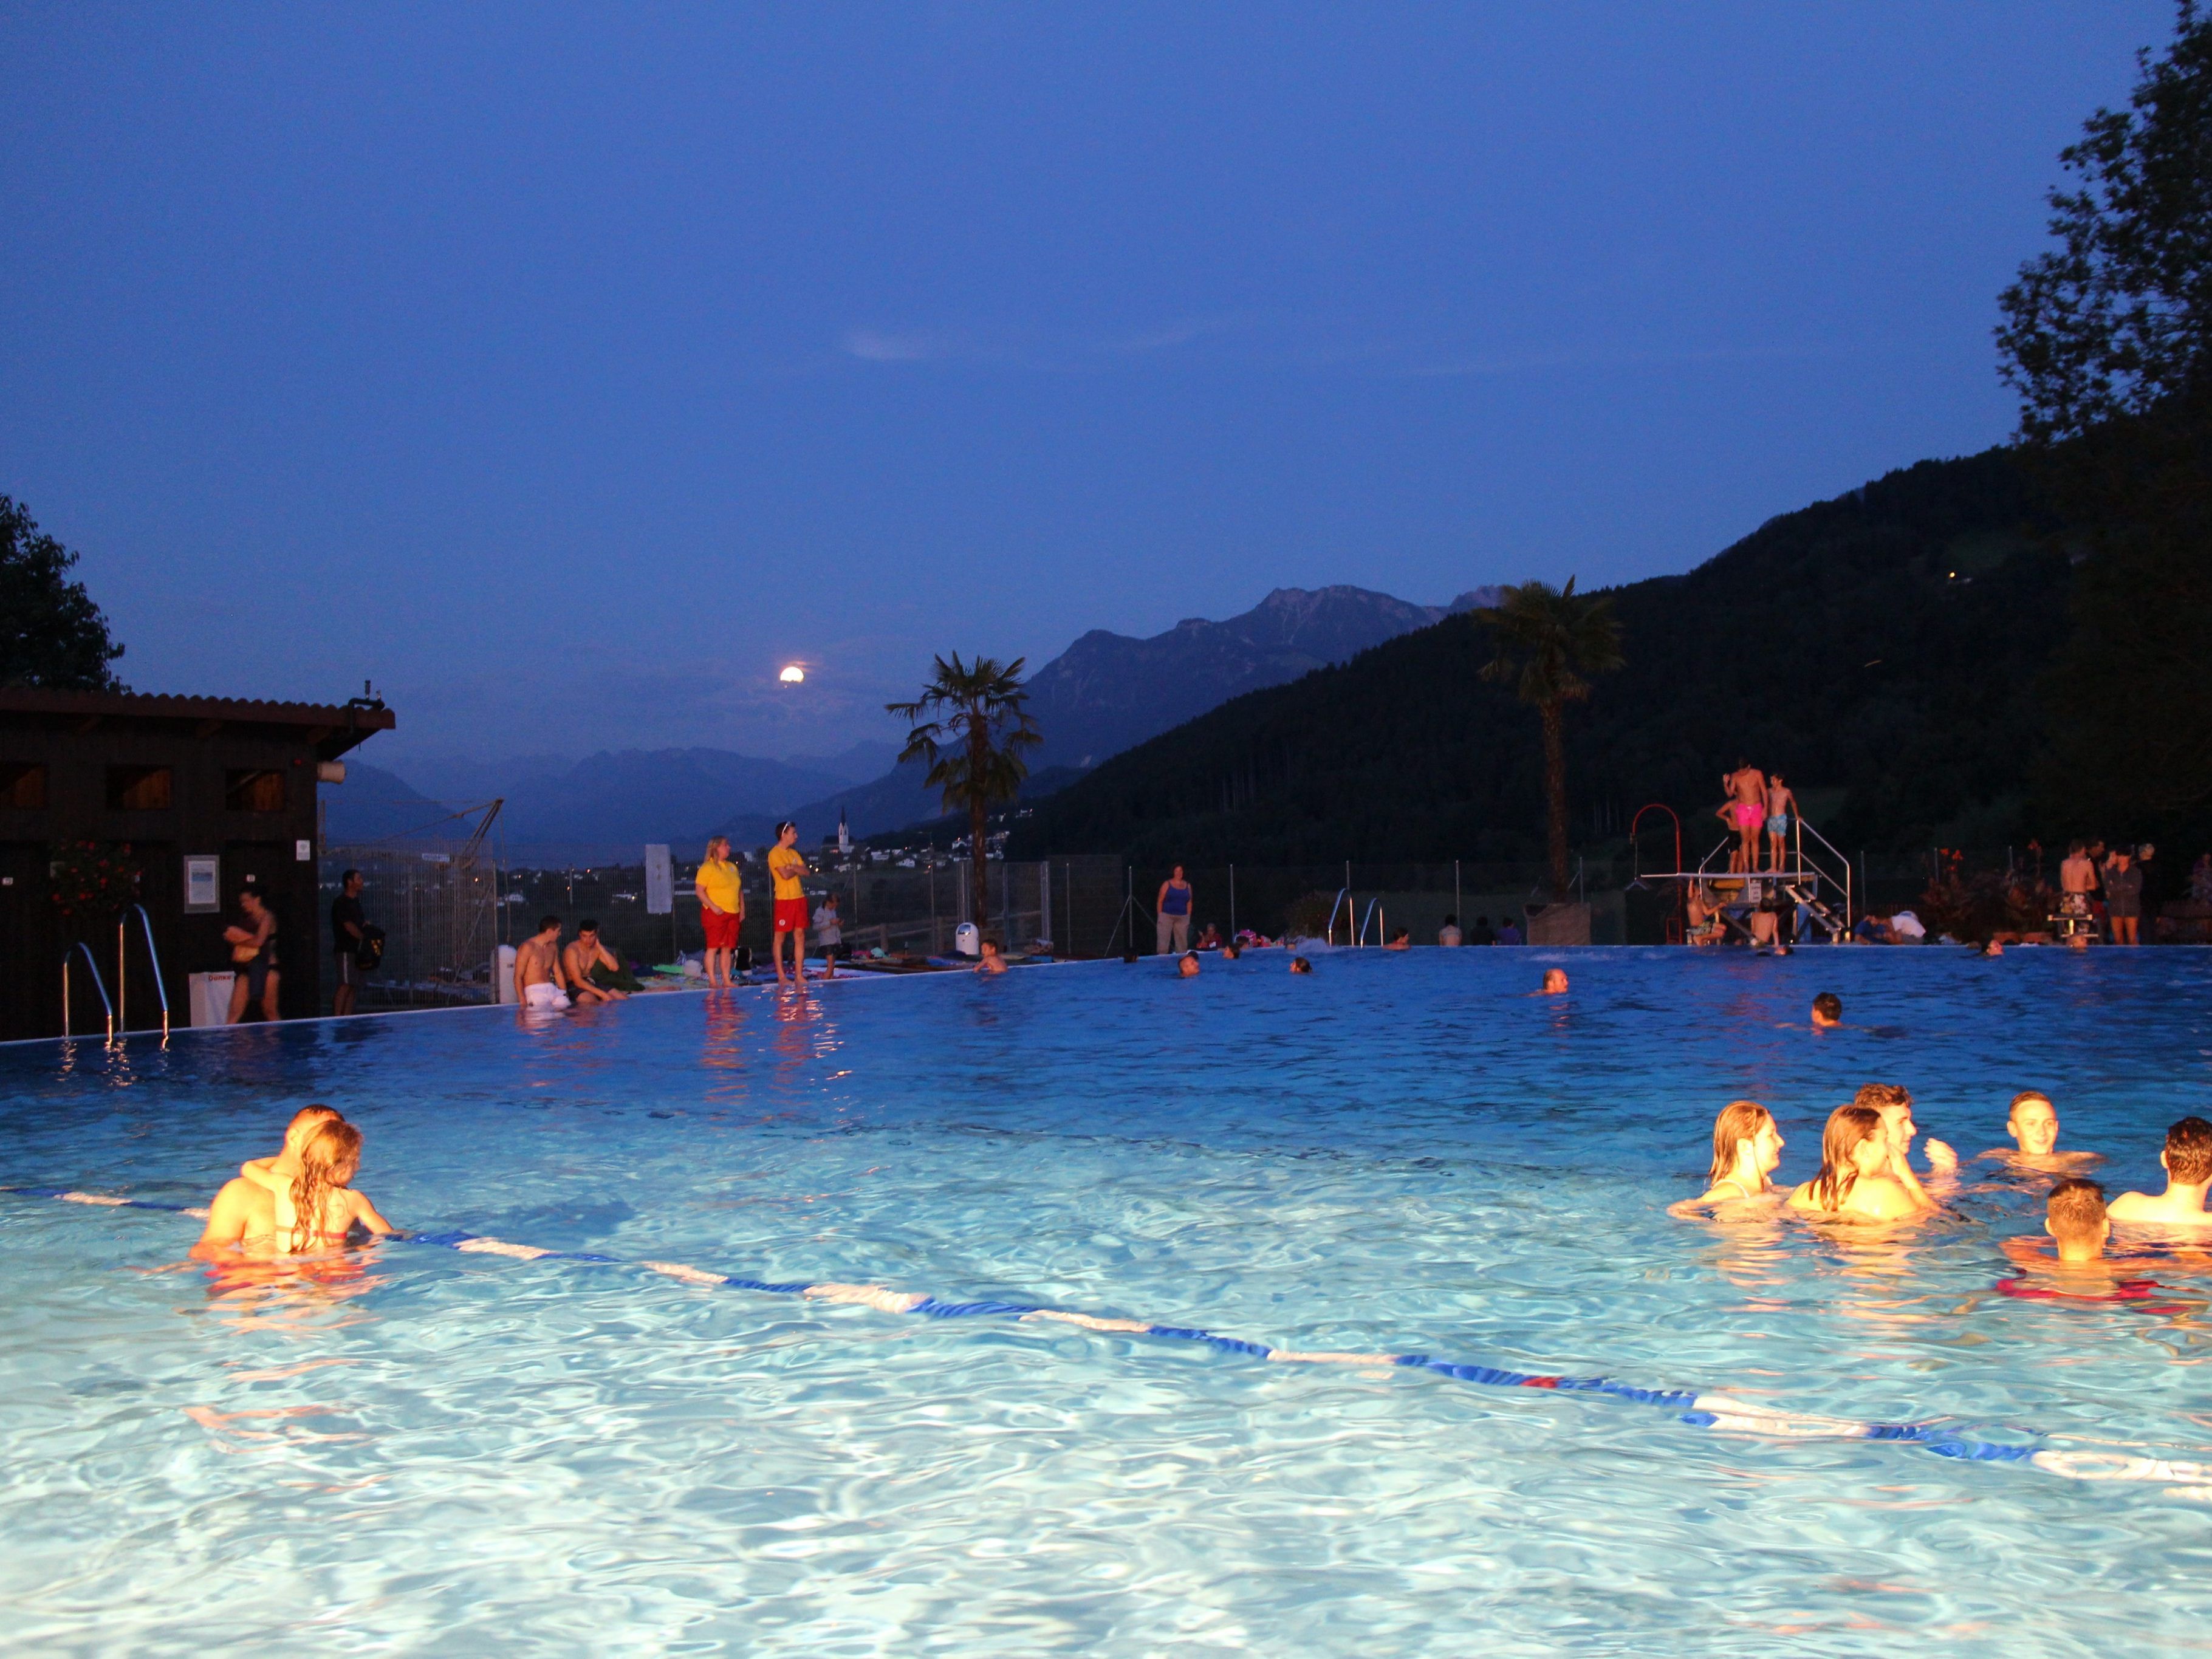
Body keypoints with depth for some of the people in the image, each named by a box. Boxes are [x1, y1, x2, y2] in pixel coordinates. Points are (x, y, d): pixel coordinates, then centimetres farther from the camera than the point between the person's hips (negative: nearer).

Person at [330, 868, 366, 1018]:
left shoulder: (356, 902, 20)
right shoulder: (341, 903, -8)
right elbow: (349, 926, -14)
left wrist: (366, 923, 3)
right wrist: (365, 938, -9)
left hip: (356, 949, 9)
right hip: (345, 949, -9)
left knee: (352, 987, 5)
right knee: (346, 985, -15)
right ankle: (337, 1018, -17)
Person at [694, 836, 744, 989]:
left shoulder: (732, 867, 17)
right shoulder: (707, 867, -6)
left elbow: (740, 890, 22)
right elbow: (699, 890, -12)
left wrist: (742, 909, 13)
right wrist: (713, 907, -18)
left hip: (733, 913, 7)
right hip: (715, 913, -7)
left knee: (727, 948, 6)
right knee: (713, 947, -7)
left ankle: (726, 981, 8)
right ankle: (712, 981, -6)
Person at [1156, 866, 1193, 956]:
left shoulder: (1187, 886, 12)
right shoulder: (1167, 884, 2)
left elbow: (1189, 903, 13)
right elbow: (1160, 901, 0)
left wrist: (1188, 917, 6)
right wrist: (1160, 916, -6)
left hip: (1182, 918, 3)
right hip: (1167, 916, -3)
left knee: (1182, 943, 3)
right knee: (1163, 942, -8)